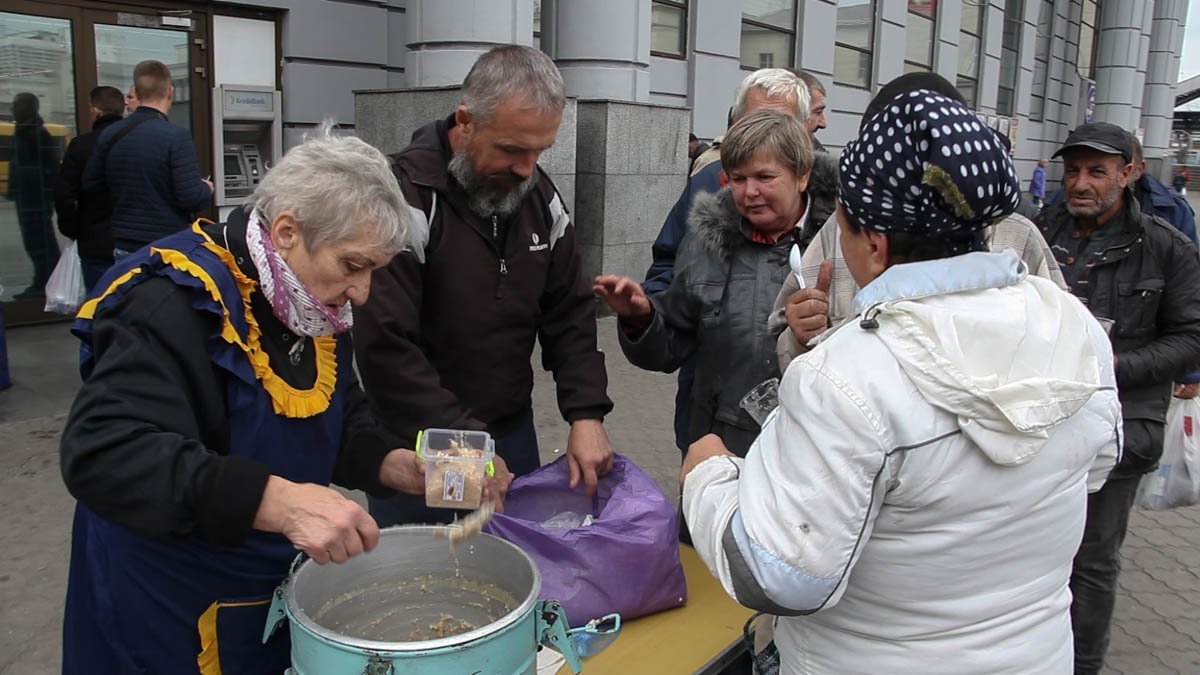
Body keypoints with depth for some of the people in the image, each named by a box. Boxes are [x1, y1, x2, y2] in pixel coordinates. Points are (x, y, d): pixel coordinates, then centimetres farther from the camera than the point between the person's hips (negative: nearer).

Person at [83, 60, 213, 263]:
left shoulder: (110, 134, 3)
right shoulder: (176, 136, -16)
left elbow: (90, 184, 13)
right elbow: (191, 198, -19)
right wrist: (207, 190, 2)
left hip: (125, 246, 6)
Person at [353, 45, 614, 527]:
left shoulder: (540, 196, 1)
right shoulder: (405, 198, -20)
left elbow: (570, 314, 3)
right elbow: (384, 345, -25)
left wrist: (586, 414, -9)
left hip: (513, 431, 6)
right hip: (418, 445, -5)